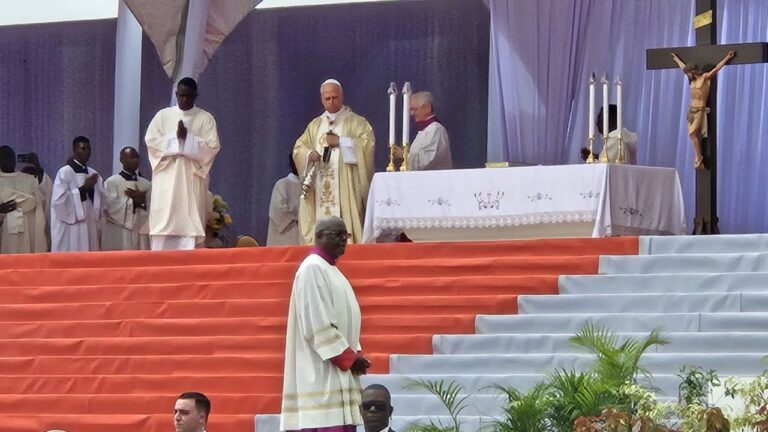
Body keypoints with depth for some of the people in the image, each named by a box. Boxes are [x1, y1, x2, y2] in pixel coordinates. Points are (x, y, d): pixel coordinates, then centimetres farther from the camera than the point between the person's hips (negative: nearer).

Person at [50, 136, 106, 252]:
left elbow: (102, 200, 12)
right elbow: (59, 200, -14)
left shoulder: (93, 174, 13)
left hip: (90, 228, 6)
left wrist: (92, 189, -8)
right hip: (70, 230, -6)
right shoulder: (64, 173, -5)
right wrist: (84, 188, -16)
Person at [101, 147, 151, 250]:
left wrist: (143, 201, -11)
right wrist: (135, 201, -8)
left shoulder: (146, 184, 13)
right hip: (118, 236, -5)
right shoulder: (111, 182, -1)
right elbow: (111, 208, -11)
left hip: (141, 234, 5)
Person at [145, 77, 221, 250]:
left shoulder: (206, 118, 7)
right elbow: (151, 140, -1)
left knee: (190, 222, -7)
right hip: (166, 179, 1)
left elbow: (212, 146, -4)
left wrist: (187, 138, -12)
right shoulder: (163, 115, 10)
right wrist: (176, 139, -11)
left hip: (192, 179, -1)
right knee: (163, 221, -6)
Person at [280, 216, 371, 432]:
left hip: (340, 371, 10)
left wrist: (356, 355, 6)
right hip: (322, 373, -10)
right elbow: (317, 325, -17)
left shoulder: (332, 271, 20)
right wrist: (349, 356, -14)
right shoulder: (312, 269, -10)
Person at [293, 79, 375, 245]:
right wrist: (309, 154, -7)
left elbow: (368, 143, -8)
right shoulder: (315, 125, 19)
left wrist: (340, 142, -12)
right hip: (319, 189, 4)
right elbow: (298, 147, 15)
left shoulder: (356, 122, 6)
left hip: (346, 187, -4)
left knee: (345, 221, -14)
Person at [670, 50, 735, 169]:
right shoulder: (693, 80, 14)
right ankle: (698, 160, 1)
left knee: (692, 133, -17)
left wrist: (727, 58, -11)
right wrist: (676, 59, 43)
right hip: (691, 110, 7)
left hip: (700, 110, -7)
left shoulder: (705, 77, -4)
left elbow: (716, 68, -7)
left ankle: (698, 157, -11)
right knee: (695, 135, 1)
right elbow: (683, 67, 29)